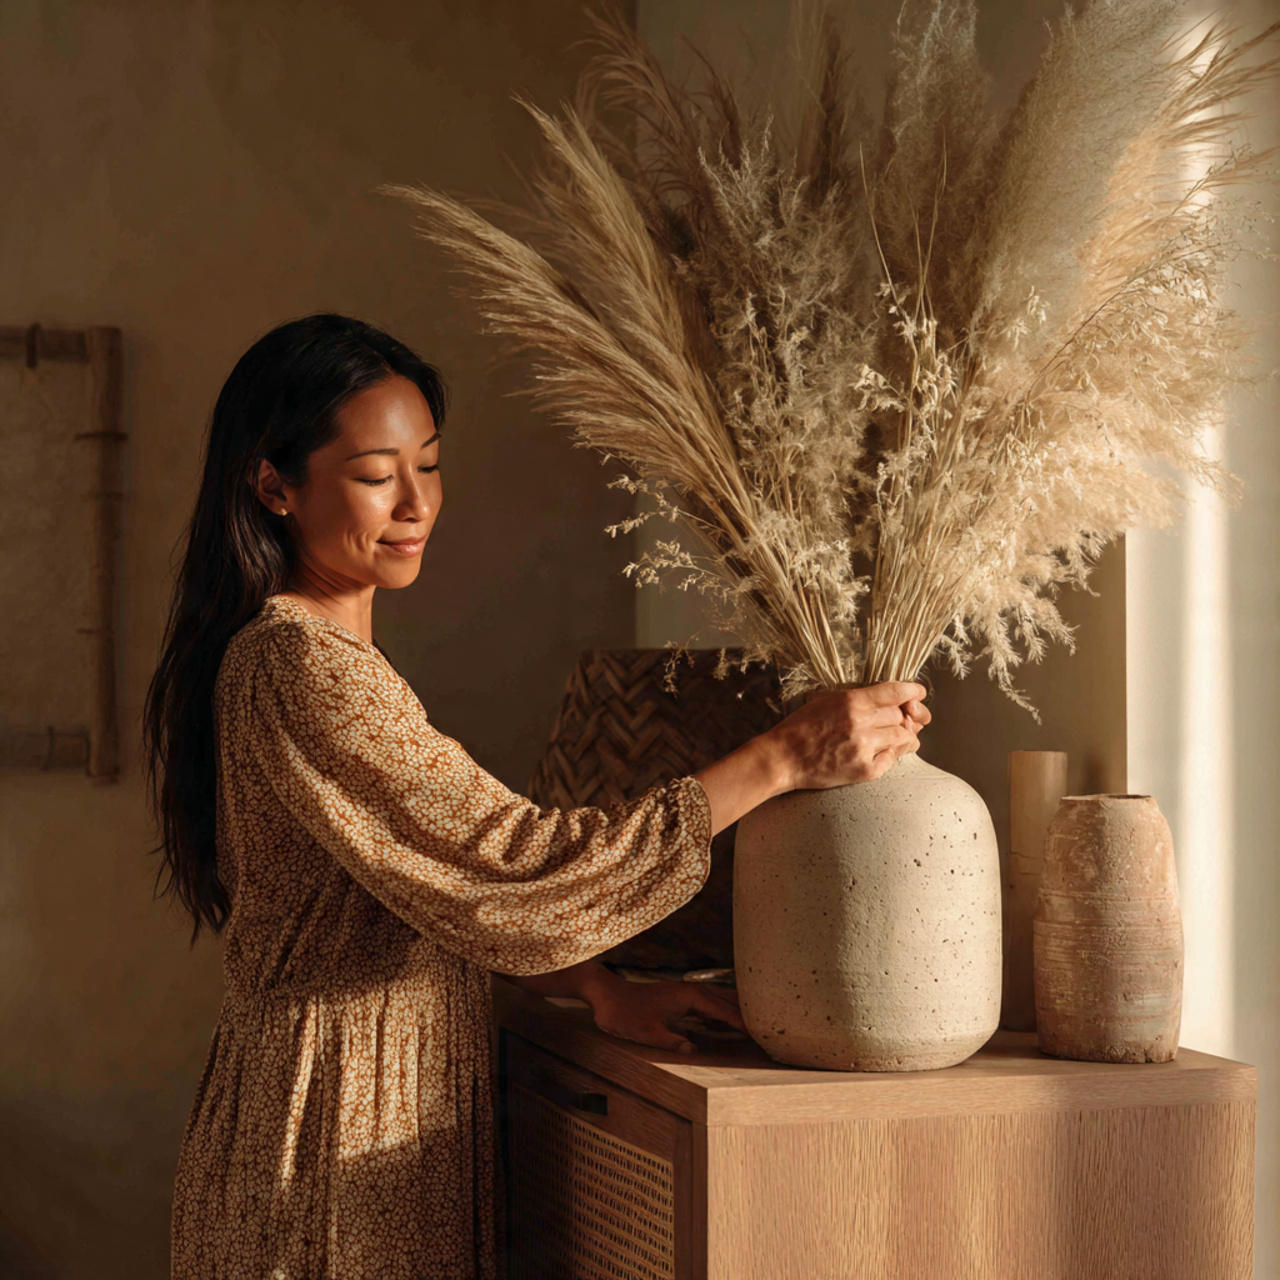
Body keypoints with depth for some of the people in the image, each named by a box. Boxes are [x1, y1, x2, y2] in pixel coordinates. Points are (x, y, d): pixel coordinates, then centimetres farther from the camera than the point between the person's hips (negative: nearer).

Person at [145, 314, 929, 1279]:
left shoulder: (332, 656, 13)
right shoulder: (301, 669, -20)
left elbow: (440, 886, 13)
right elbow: (513, 866, -25)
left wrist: (601, 987, -1)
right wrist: (783, 758, -22)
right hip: (340, 1140, -10)